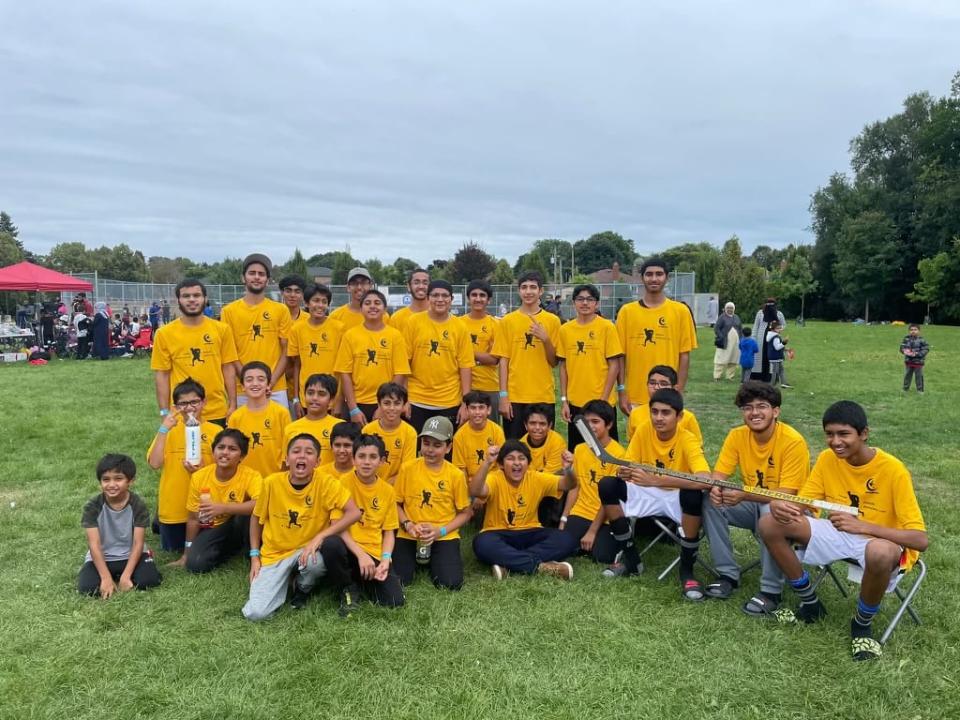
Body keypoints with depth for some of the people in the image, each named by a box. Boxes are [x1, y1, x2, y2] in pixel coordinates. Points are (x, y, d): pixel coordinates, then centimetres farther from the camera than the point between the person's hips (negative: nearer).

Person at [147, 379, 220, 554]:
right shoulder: (169, 430, -2)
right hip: (173, 507, 1)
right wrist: (163, 429, -19)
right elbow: (155, 463, -14)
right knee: (173, 550, 17)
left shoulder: (215, 431, -6)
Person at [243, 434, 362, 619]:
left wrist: (319, 537, -29)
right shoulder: (271, 482, -11)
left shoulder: (326, 482, -16)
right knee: (255, 613, -18)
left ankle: (344, 590, -4)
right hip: (274, 554, 1)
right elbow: (257, 518, 6)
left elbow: (354, 513, -23)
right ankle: (287, 580, 12)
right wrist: (254, 556, 2)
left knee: (333, 545, -36)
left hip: (308, 549, -1)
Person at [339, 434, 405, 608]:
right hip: (349, 548, -2)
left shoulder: (387, 491, 4)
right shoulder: (344, 483, -7)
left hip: (375, 554, 3)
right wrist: (361, 555, -22)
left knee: (395, 601, -16)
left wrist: (385, 559, -10)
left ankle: (363, 582, 16)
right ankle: (349, 587, -6)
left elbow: (389, 531, 8)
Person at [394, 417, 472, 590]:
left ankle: (433, 562, 15)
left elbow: (464, 513, 2)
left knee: (451, 583, -19)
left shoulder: (455, 475, -5)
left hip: (444, 537, 0)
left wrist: (440, 531, -11)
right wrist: (408, 525, -12)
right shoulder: (407, 468, -3)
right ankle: (418, 561, 15)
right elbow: (396, 503, 6)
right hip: (410, 536, 1)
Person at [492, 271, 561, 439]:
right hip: (514, 397, 0)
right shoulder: (508, 321, 3)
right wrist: (503, 395, -5)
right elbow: (503, 360, 1)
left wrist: (545, 339, -12)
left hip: (544, 397, 1)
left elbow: (554, 362, 5)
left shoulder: (552, 321, 4)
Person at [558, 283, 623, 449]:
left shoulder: (607, 327, -5)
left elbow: (614, 365, -6)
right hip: (575, 403, 3)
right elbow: (563, 366, 8)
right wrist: (564, 400, 4)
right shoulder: (565, 329, 4)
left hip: (601, 402, -3)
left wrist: (603, 399, -11)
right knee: (575, 451, 12)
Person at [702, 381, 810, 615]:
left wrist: (744, 495, -42)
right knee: (711, 502, -17)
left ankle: (771, 590, -20)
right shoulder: (737, 436, -8)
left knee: (770, 511, -37)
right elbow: (718, 475, -8)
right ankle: (728, 574, -5)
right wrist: (715, 489, -33)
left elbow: (785, 495, -27)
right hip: (754, 505, 5)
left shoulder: (793, 442, -23)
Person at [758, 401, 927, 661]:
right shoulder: (827, 458, -8)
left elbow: (920, 539, -26)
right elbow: (800, 505, -4)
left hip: (882, 540, -5)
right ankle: (810, 604, 5)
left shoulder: (893, 470, -23)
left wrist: (863, 526, -40)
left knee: (880, 553, -43)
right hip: (839, 533, 5)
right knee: (770, 524, -15)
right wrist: (781, 506, -30)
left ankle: (863, 623, -10)